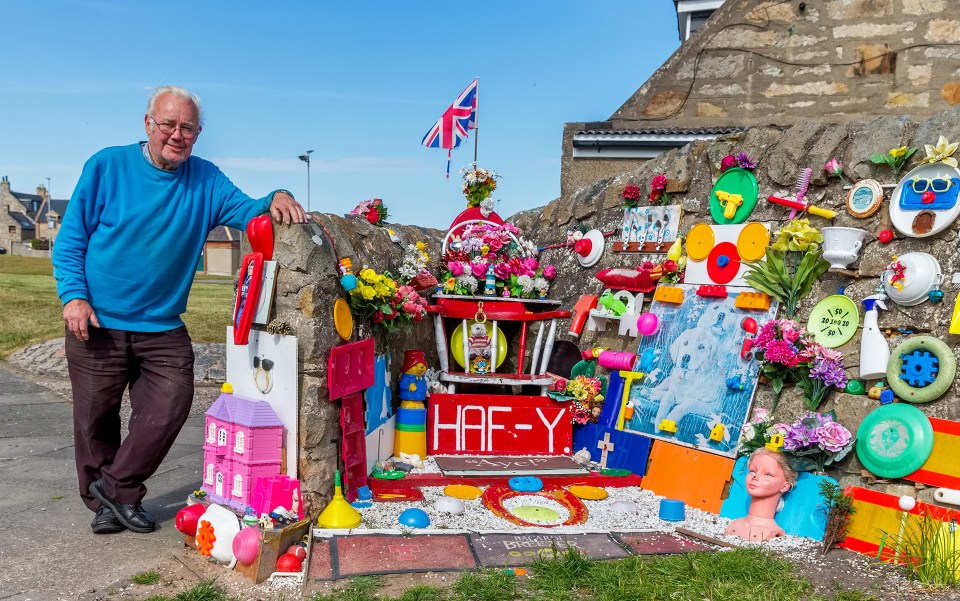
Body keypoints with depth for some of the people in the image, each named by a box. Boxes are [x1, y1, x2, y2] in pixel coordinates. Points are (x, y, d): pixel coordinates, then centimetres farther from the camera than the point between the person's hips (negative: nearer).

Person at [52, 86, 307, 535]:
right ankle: (103, 503, 30)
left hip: (163, 328, 2)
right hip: (96, 323, -2)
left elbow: (245, 211, -9)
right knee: (95, 419, 9)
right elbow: (70, 239, -1)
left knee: (170, 406, -6)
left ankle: (118, 486, 17)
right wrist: (73, 295, -12)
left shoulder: (205, 179, 4)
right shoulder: (106, 166, -4)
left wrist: (274, 200, -30)